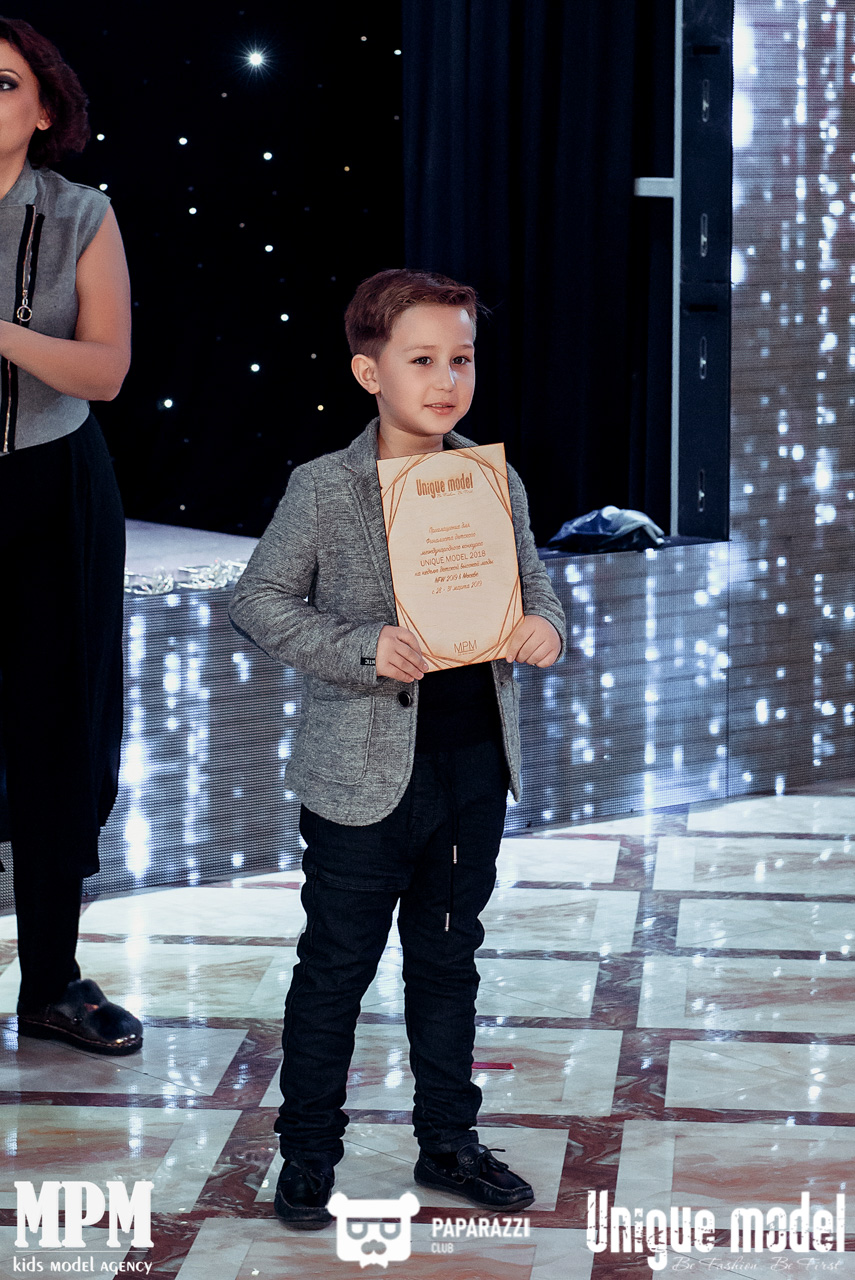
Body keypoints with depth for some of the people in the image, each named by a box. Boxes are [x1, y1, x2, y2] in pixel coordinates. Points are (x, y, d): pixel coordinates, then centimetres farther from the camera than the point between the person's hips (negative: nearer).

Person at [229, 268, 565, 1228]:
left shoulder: (497, 482, 4)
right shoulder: (324, 490, -10)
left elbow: (532, 585, 15)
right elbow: (260, 603, -7)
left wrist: (545, 627, -8)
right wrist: (362, 650, -19)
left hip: (476, 766, 5)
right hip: (366, 775, -4)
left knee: (449, 959, 17)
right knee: (336, 967, 6)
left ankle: (448, 1142, 30)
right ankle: (307, 1153, 20)